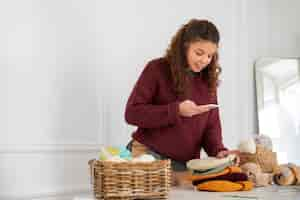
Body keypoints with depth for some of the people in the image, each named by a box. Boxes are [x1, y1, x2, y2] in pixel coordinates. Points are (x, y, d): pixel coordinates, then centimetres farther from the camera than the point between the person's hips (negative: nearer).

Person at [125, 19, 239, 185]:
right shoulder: (157, 69, -6)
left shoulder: (207, 79, 9)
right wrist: (176, 110, -21)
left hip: (187, 164, 4)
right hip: (150, 156, -3)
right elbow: (132, 113, -12)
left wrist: (217, 150, -11)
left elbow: (211, 124, 9)